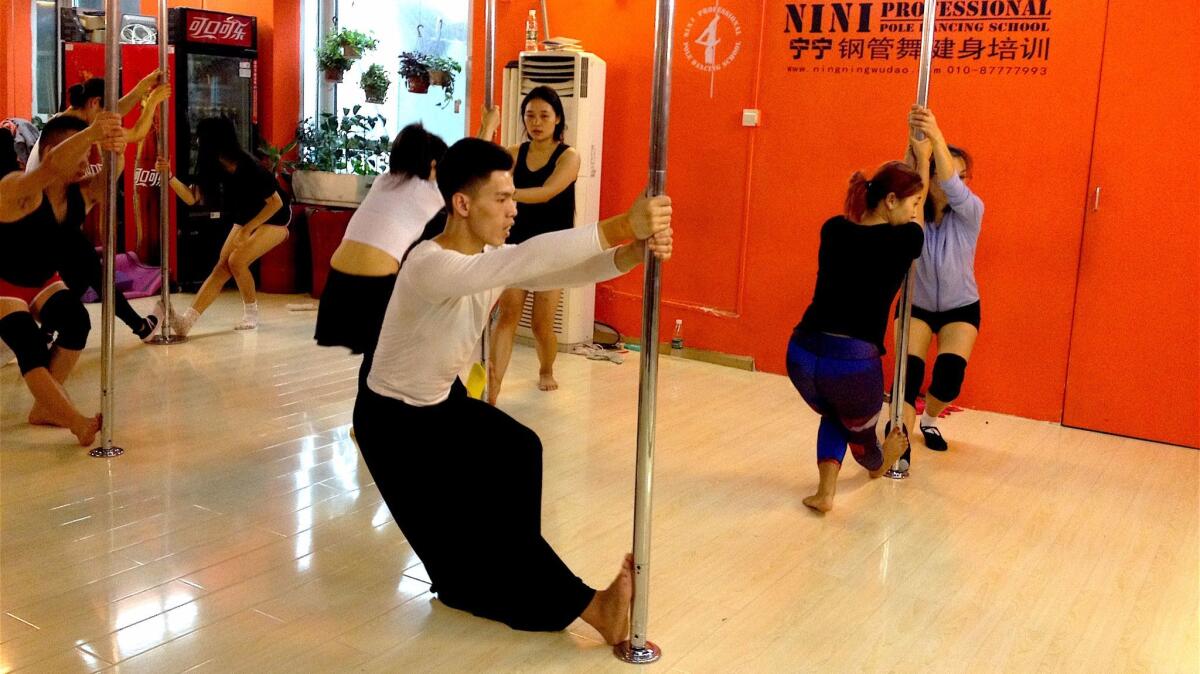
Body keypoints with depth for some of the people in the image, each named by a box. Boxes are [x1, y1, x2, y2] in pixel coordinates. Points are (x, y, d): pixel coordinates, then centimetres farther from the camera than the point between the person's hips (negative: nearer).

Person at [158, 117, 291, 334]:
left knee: (237, 260, -22)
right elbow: (192, 198, -8)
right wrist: (169, 176, -24)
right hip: (246, 219, 8)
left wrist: (247, 230, -24)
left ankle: (251, 314, 0)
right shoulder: (215, 167, -8)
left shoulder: (248, 167, -29)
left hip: (274, 219, -8)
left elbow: (276, 202, -25)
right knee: (221, 267, -4)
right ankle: (187, 321, -14)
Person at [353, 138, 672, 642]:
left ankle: (509, 572, 3)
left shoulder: (492, 257, -7)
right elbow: (529, 261, -48)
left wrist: (630, 254, -40)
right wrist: (619, 227, -54)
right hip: (392, 419, -8)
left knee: (519, 451, -14)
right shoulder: (429, 266, -34)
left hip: (446, 401, 8)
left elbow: (559, 273, -21)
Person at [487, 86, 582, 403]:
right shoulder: (514, 153, 6)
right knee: (506, 315, -12)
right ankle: (492, 389, -19)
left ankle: (546, 371, 32)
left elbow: (546, 193, -25)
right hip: (516, 244, 3)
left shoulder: (568, 156, -7)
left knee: (542, 323, 0)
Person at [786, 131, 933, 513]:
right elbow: (917, 217, 20)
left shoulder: (834, 230, 8)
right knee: (859, 429, 29)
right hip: (854, 361, -4)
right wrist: (922, 157, 36)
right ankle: (878, 465, 61)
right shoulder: (903, 240, -3)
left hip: (803, 352, 4)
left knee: (833, 416, 34)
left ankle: (825, 492, 19)